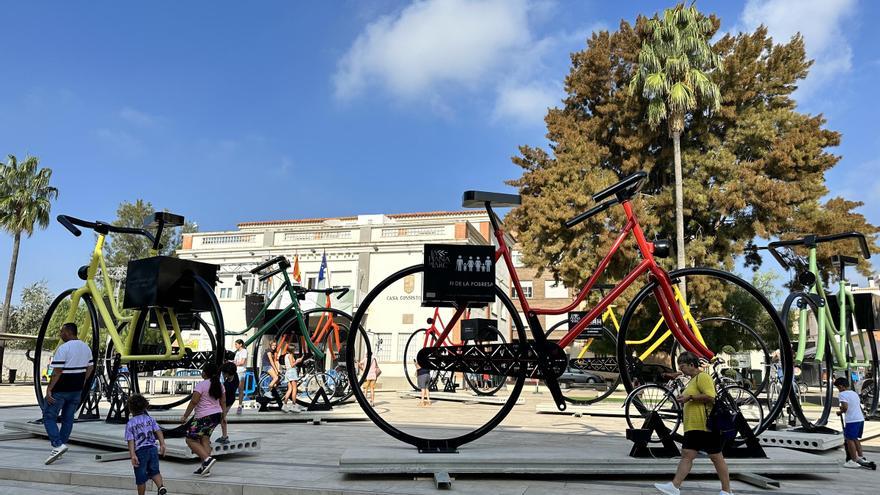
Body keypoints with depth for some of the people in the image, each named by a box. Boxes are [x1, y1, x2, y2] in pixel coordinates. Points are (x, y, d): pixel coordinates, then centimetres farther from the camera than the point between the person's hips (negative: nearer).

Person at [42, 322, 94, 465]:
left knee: (49, 417, 2)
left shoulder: (63, 348, -16)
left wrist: (49, 389, -15)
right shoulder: (86, 347, 8)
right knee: (68, 418, 13)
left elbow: (57, 371, -19)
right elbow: (90, 367, 13)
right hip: (77, 389, 7)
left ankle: (57, 445, -12)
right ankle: (59, 450, 19)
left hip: (61, 389, -7)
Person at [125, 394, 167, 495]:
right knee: (154, 471, 16)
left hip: (140, 451, -3)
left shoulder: (130, 424, -2)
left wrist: (132, 455, -11)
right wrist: (162, 444, -3)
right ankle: (161, 486, -7)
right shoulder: (150, 419, 6)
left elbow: (131, 441, -8)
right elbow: (158, 431, -2)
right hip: (152, 449, 3)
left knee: (141, 478, 9)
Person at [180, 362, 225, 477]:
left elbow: (194, 401, -16)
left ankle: (207, 459, -14)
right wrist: (223, 415, 26)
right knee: (204, 439, 13)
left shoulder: (201, 385, -13)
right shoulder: (219, 385, 9)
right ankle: (205, 467, 9)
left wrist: (185, 416, -8)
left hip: (204, 417, -8)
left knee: (190, 439, 1)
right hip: (217, 415, 8)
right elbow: (223, 401, 15)